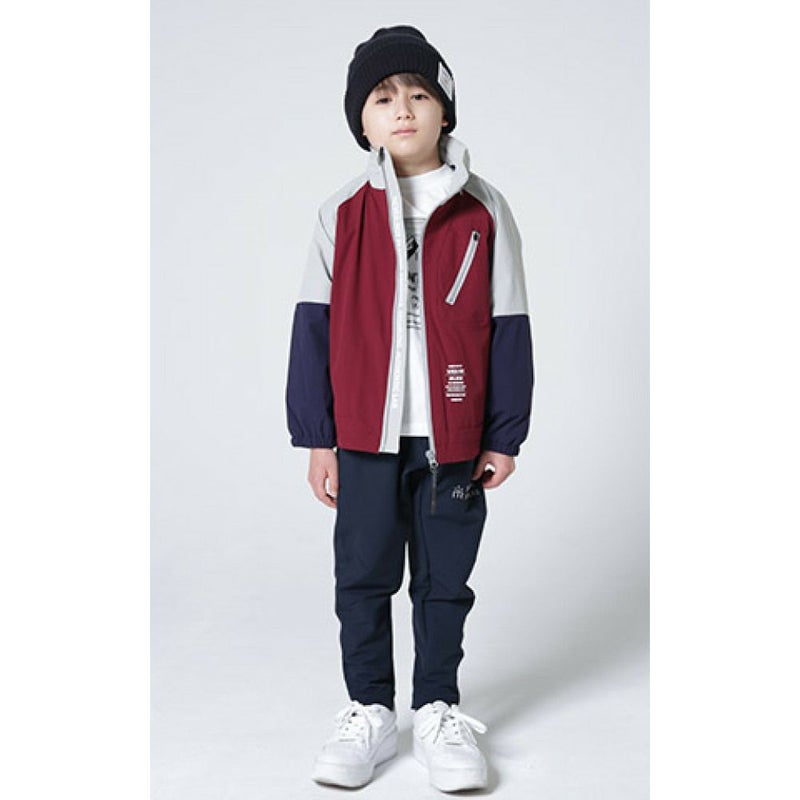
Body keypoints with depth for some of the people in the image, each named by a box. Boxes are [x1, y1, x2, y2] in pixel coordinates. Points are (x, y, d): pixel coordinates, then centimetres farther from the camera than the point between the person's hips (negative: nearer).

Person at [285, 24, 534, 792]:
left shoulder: (484, 211, 0)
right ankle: (369, 710, 27)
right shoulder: (342, 213, 1)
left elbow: (508, 330, 2)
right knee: (362, 578, 10)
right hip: (365, 437, 1)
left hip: (454, 439, 0)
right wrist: (316, 437, 0)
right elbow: (314, 330, 2)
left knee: (445, 581, 11)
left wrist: (505, 435, 0)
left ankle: (437, 710, 27)